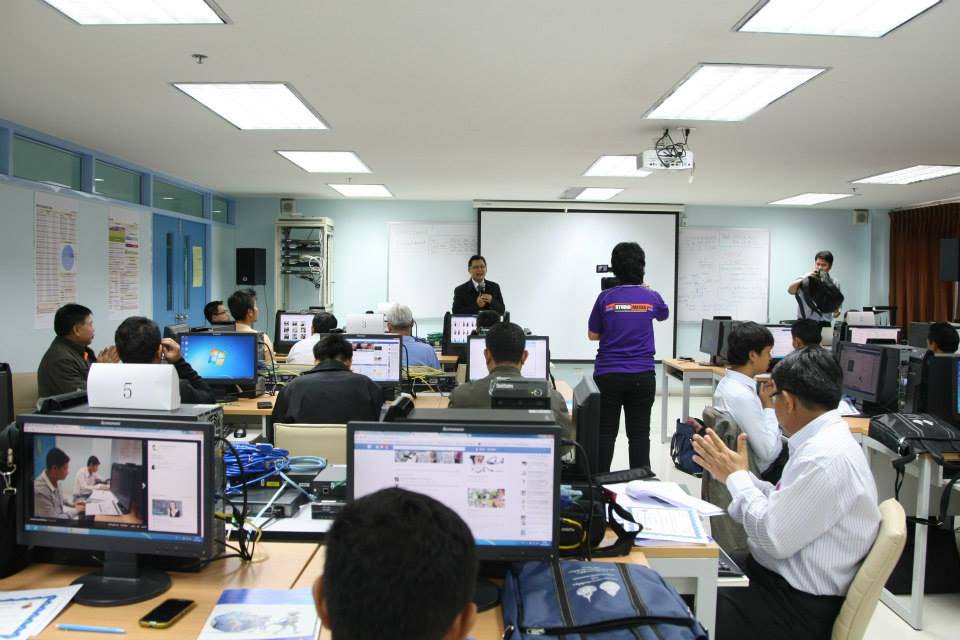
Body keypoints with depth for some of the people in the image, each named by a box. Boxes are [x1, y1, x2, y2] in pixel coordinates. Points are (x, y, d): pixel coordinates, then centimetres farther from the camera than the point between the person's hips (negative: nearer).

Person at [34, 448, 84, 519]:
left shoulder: (54, 481, -5)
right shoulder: (40, 491, -30)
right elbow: (52, 520, -23)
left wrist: (72, 505, 5)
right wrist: (75, 511, -13)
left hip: (59, 519, 7)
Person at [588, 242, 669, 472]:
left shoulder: (606, 297, -4)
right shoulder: (652, 297, 0)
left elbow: (592, 334, 5)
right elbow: (664, 315, 25)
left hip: (608, 375, 0)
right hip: (642, 375, 1)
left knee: (606, 433, 6)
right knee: (639, 434, 6)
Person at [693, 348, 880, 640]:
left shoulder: (827, 458, -26)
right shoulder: (822, 440, 4)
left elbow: (772, 537, -24)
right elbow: (779, 504, 8)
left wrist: (736, 476, -13)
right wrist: (728, 471, 5)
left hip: (797, 607, -9)